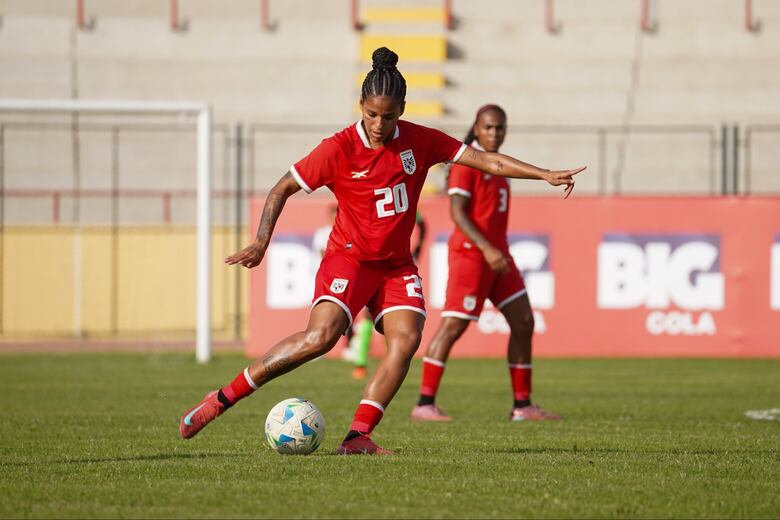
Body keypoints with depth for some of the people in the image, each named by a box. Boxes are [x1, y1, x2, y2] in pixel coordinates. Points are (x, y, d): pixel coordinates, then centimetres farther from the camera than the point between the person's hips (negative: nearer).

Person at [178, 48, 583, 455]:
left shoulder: (419, 141, -1)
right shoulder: (338, 149, -11)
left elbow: (485, 160, 1)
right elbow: (281, 190, -4)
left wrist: (545, 175, -5)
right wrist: (261, 242, -15)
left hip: (397, 264, 4)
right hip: (349, 256, -4)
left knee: (406, 339, -21)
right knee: (321, 335, -26)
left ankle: (357, 437, -21)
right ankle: (223, 398, -19)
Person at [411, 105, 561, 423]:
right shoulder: (467, 162, -9)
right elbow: (456, 212, -17)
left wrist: (498, 252, 20)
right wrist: (487, 249, -25)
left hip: (496, 255, 9)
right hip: (470, 253, -9)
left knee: (523, 323, 6)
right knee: (454, 324, -10)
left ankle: (522, 406, 11)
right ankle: (424, 404, -9)